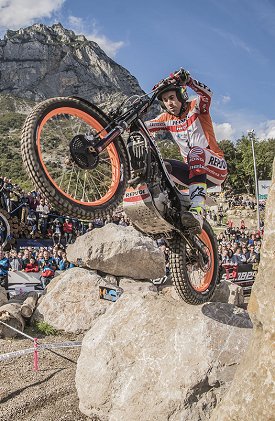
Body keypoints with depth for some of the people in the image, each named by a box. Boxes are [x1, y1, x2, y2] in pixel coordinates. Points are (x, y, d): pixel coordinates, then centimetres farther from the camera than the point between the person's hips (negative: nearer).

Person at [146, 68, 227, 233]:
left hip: (216, 166, -5)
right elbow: (145, 126, -3)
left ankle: (198, 210, -53)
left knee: (196, 151, -37)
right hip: (194, 170, 5)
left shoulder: (195, 107, -2)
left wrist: (187, 80, -38)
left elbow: (207, 94, -24)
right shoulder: (167, 118, 11)